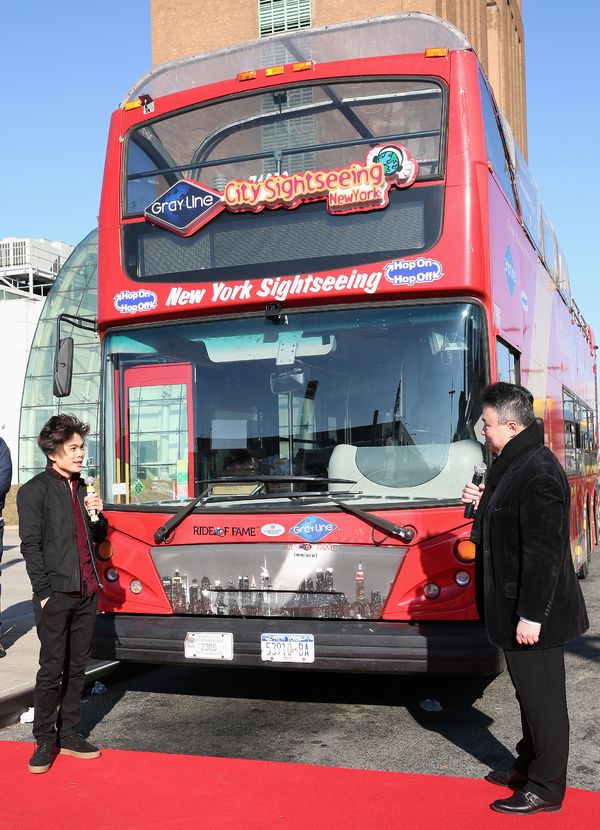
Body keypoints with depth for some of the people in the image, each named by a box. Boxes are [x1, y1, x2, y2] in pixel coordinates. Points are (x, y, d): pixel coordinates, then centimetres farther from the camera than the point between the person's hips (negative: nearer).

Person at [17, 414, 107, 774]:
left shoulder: (81, 488, 15)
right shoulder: (35, 491, -5)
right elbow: (31, 546, -9)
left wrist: (96, 514, -1)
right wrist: (44, 593, -14)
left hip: (86, 593, 6)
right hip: (56, 595, -6)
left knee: (77, 668, 11)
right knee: (52, 669, -1)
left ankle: (69, 734, 21)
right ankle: (45, 741, 11)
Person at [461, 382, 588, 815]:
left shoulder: (539, 472, -23)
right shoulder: (512, 464, 10)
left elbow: (543, 551, -25)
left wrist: (531, 615, -24)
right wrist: (482, 501, 3)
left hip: (534, 614, -10)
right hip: (515, 607, 10)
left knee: (543, 698, 3)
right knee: (530, 694, 22)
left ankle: (546, 789, 16)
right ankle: (529, 767, 37)